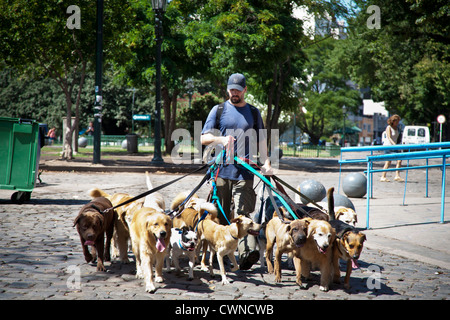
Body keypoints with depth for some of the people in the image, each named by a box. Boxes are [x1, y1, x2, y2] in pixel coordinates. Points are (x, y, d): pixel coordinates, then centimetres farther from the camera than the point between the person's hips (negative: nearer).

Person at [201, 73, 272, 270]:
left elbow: (261, 139, 17)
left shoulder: (253, 113, 17)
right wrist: (221, 139, -13)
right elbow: (203, 138, 7)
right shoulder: (219, 110, 11)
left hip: (244, 172, 0)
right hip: (222, 169, 0)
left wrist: (266, 162, 1)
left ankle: (248, 251, -27)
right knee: (221, 214, 3)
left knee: (244, 213, -13)